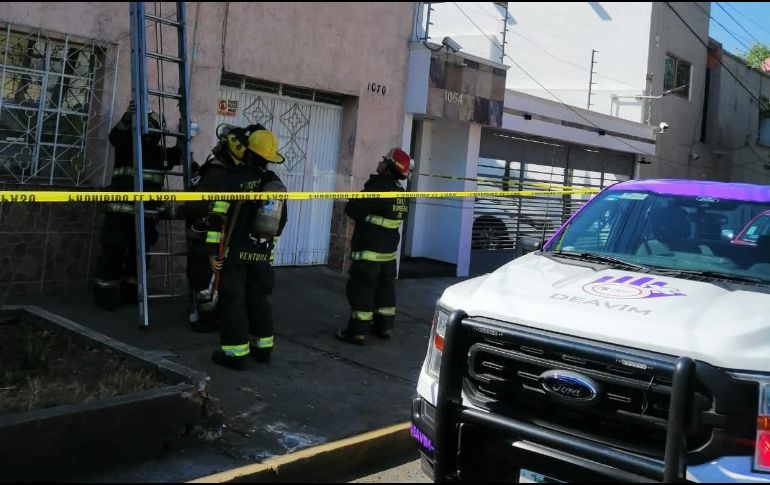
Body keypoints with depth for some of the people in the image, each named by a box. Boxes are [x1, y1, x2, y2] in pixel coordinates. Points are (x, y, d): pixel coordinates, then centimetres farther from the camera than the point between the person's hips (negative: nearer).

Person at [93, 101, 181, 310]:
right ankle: (105, 292, 0)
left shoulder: (161, 153, 16)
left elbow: (180, 153, 21)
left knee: (138, 253, 9)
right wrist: (128, 117, -34)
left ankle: (131, 291, 21)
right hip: (120, 210, -4)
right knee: (113, 252, -8)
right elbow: (115, 136, -15)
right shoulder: (126, 145, 4)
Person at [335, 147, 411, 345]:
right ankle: (384, 326, 27)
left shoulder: (377, 189, -19)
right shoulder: (400, 194, 6)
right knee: (385, 288, 17)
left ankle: (358, 331, 0)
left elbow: (352, 210, -17)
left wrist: (357, 200, 5)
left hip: (369, 251, -8)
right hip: (389, 251, 8)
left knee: (361, 289, -2)